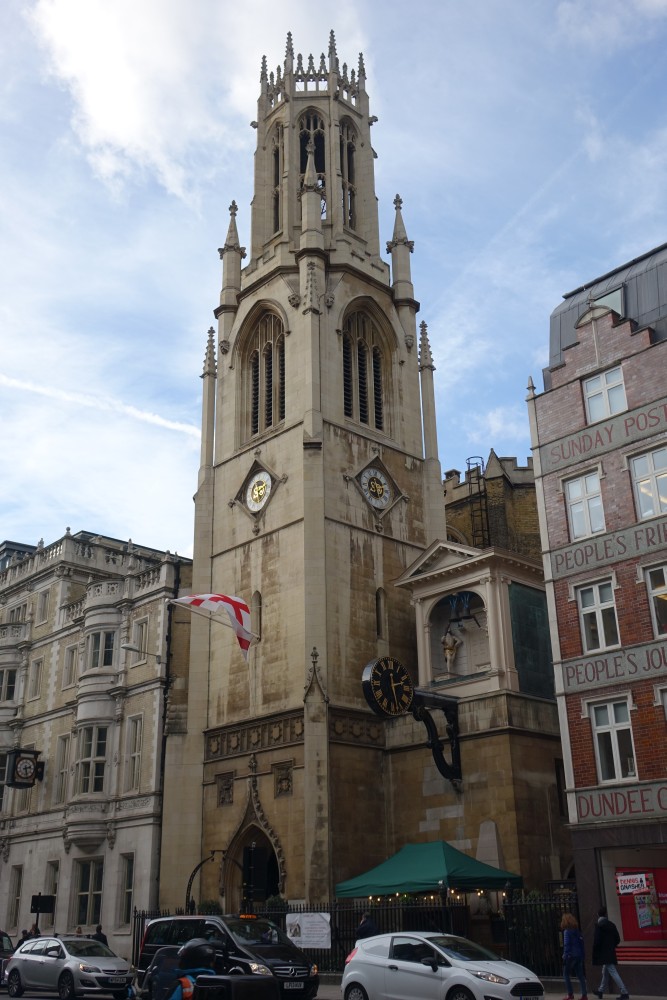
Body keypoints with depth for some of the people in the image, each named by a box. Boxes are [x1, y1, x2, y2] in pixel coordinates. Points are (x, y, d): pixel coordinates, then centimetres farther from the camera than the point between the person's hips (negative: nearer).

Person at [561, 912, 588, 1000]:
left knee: (566, 975, 5)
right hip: (579, 956, 7)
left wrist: (565, 956, -13)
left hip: (571, 956, -7)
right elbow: (582, 944, 11)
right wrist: (582, 956, 12)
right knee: (580, 975, 9)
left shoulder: (567, 931, -9)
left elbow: (566, 945, -14)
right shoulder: (577, 931, 11)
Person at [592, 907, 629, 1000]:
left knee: (613, 973, -8)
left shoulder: (598, 926, -13)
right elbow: (618, 939, 7)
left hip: (603, 954, -8)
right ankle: (601, 991, 34)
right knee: (605, 973, 20)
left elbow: (596, 941, -18)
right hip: (611, 953, 8)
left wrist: (595, 953, -6)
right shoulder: (611, 924, 6)